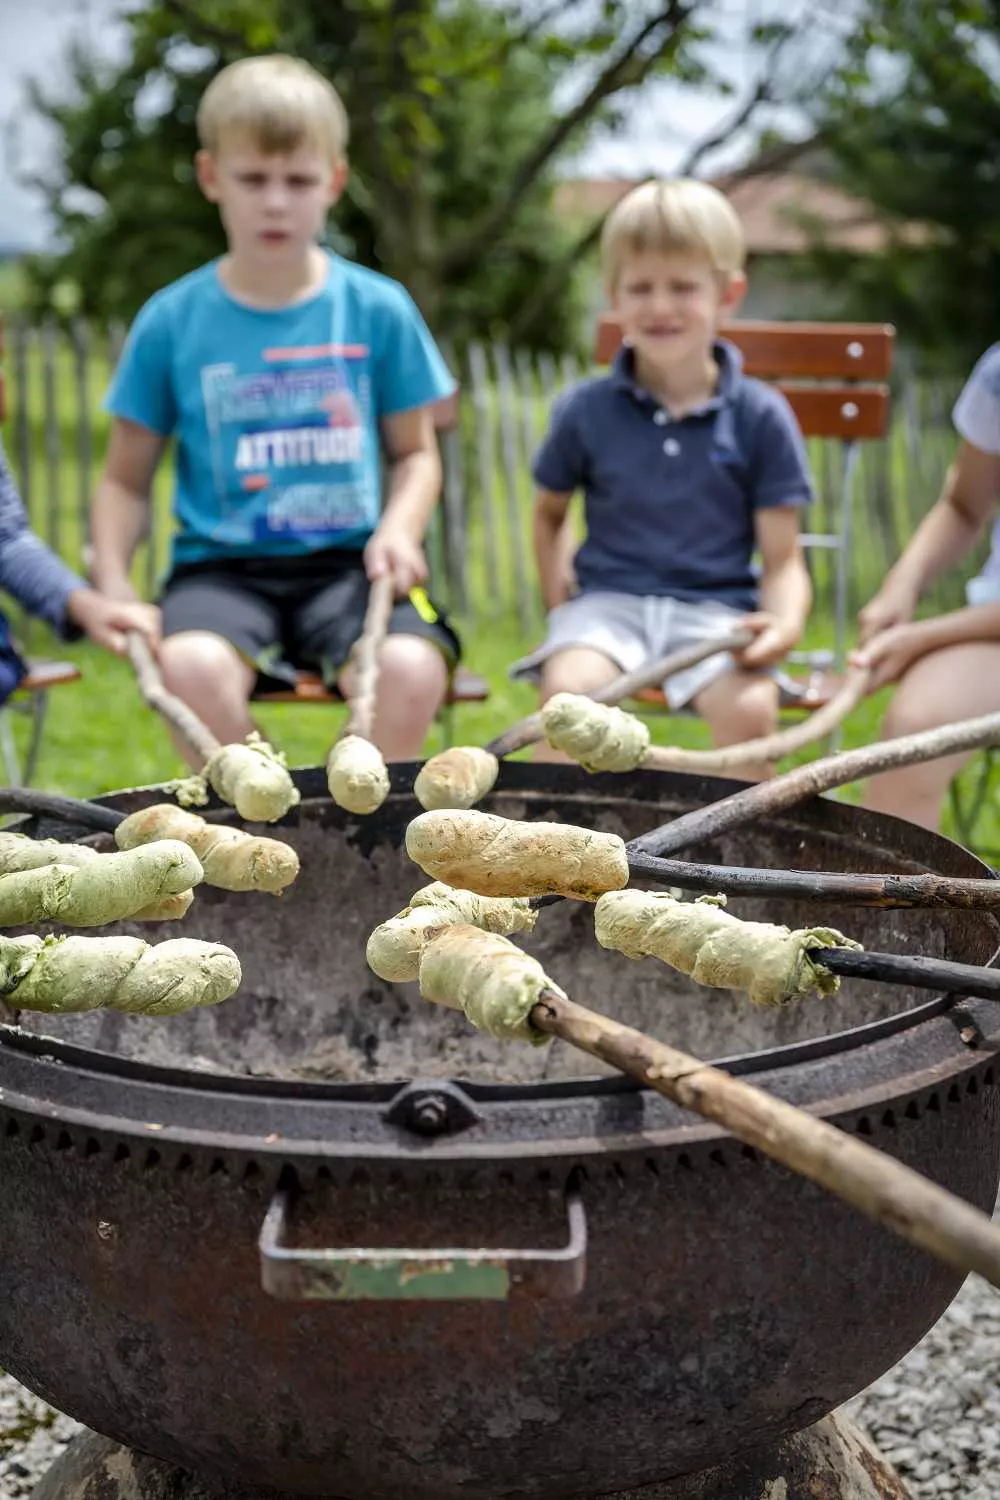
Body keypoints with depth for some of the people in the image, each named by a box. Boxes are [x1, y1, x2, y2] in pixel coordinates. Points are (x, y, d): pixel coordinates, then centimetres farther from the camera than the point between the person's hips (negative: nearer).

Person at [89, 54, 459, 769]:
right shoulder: (171, 321, 5)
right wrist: (112, 583, -5)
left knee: (412, 670, -30)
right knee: (191, 665, -33)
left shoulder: (378, 309, 6)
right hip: (222, 566, 0)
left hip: (349, 560, 0)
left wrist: (399, 528, -7)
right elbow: (127, 479, 12)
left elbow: (416, 453, 14)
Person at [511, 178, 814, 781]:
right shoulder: (586, 410, 5)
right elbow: (550, 512, 21)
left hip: (717, 605, 0)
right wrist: (559, 603, 6)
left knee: (751, 707, -31)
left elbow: (783, 559, 2)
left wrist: (786, 622, -19)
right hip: (610, 597, 1)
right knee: (568, 686, -31)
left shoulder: (760, 415, 2)